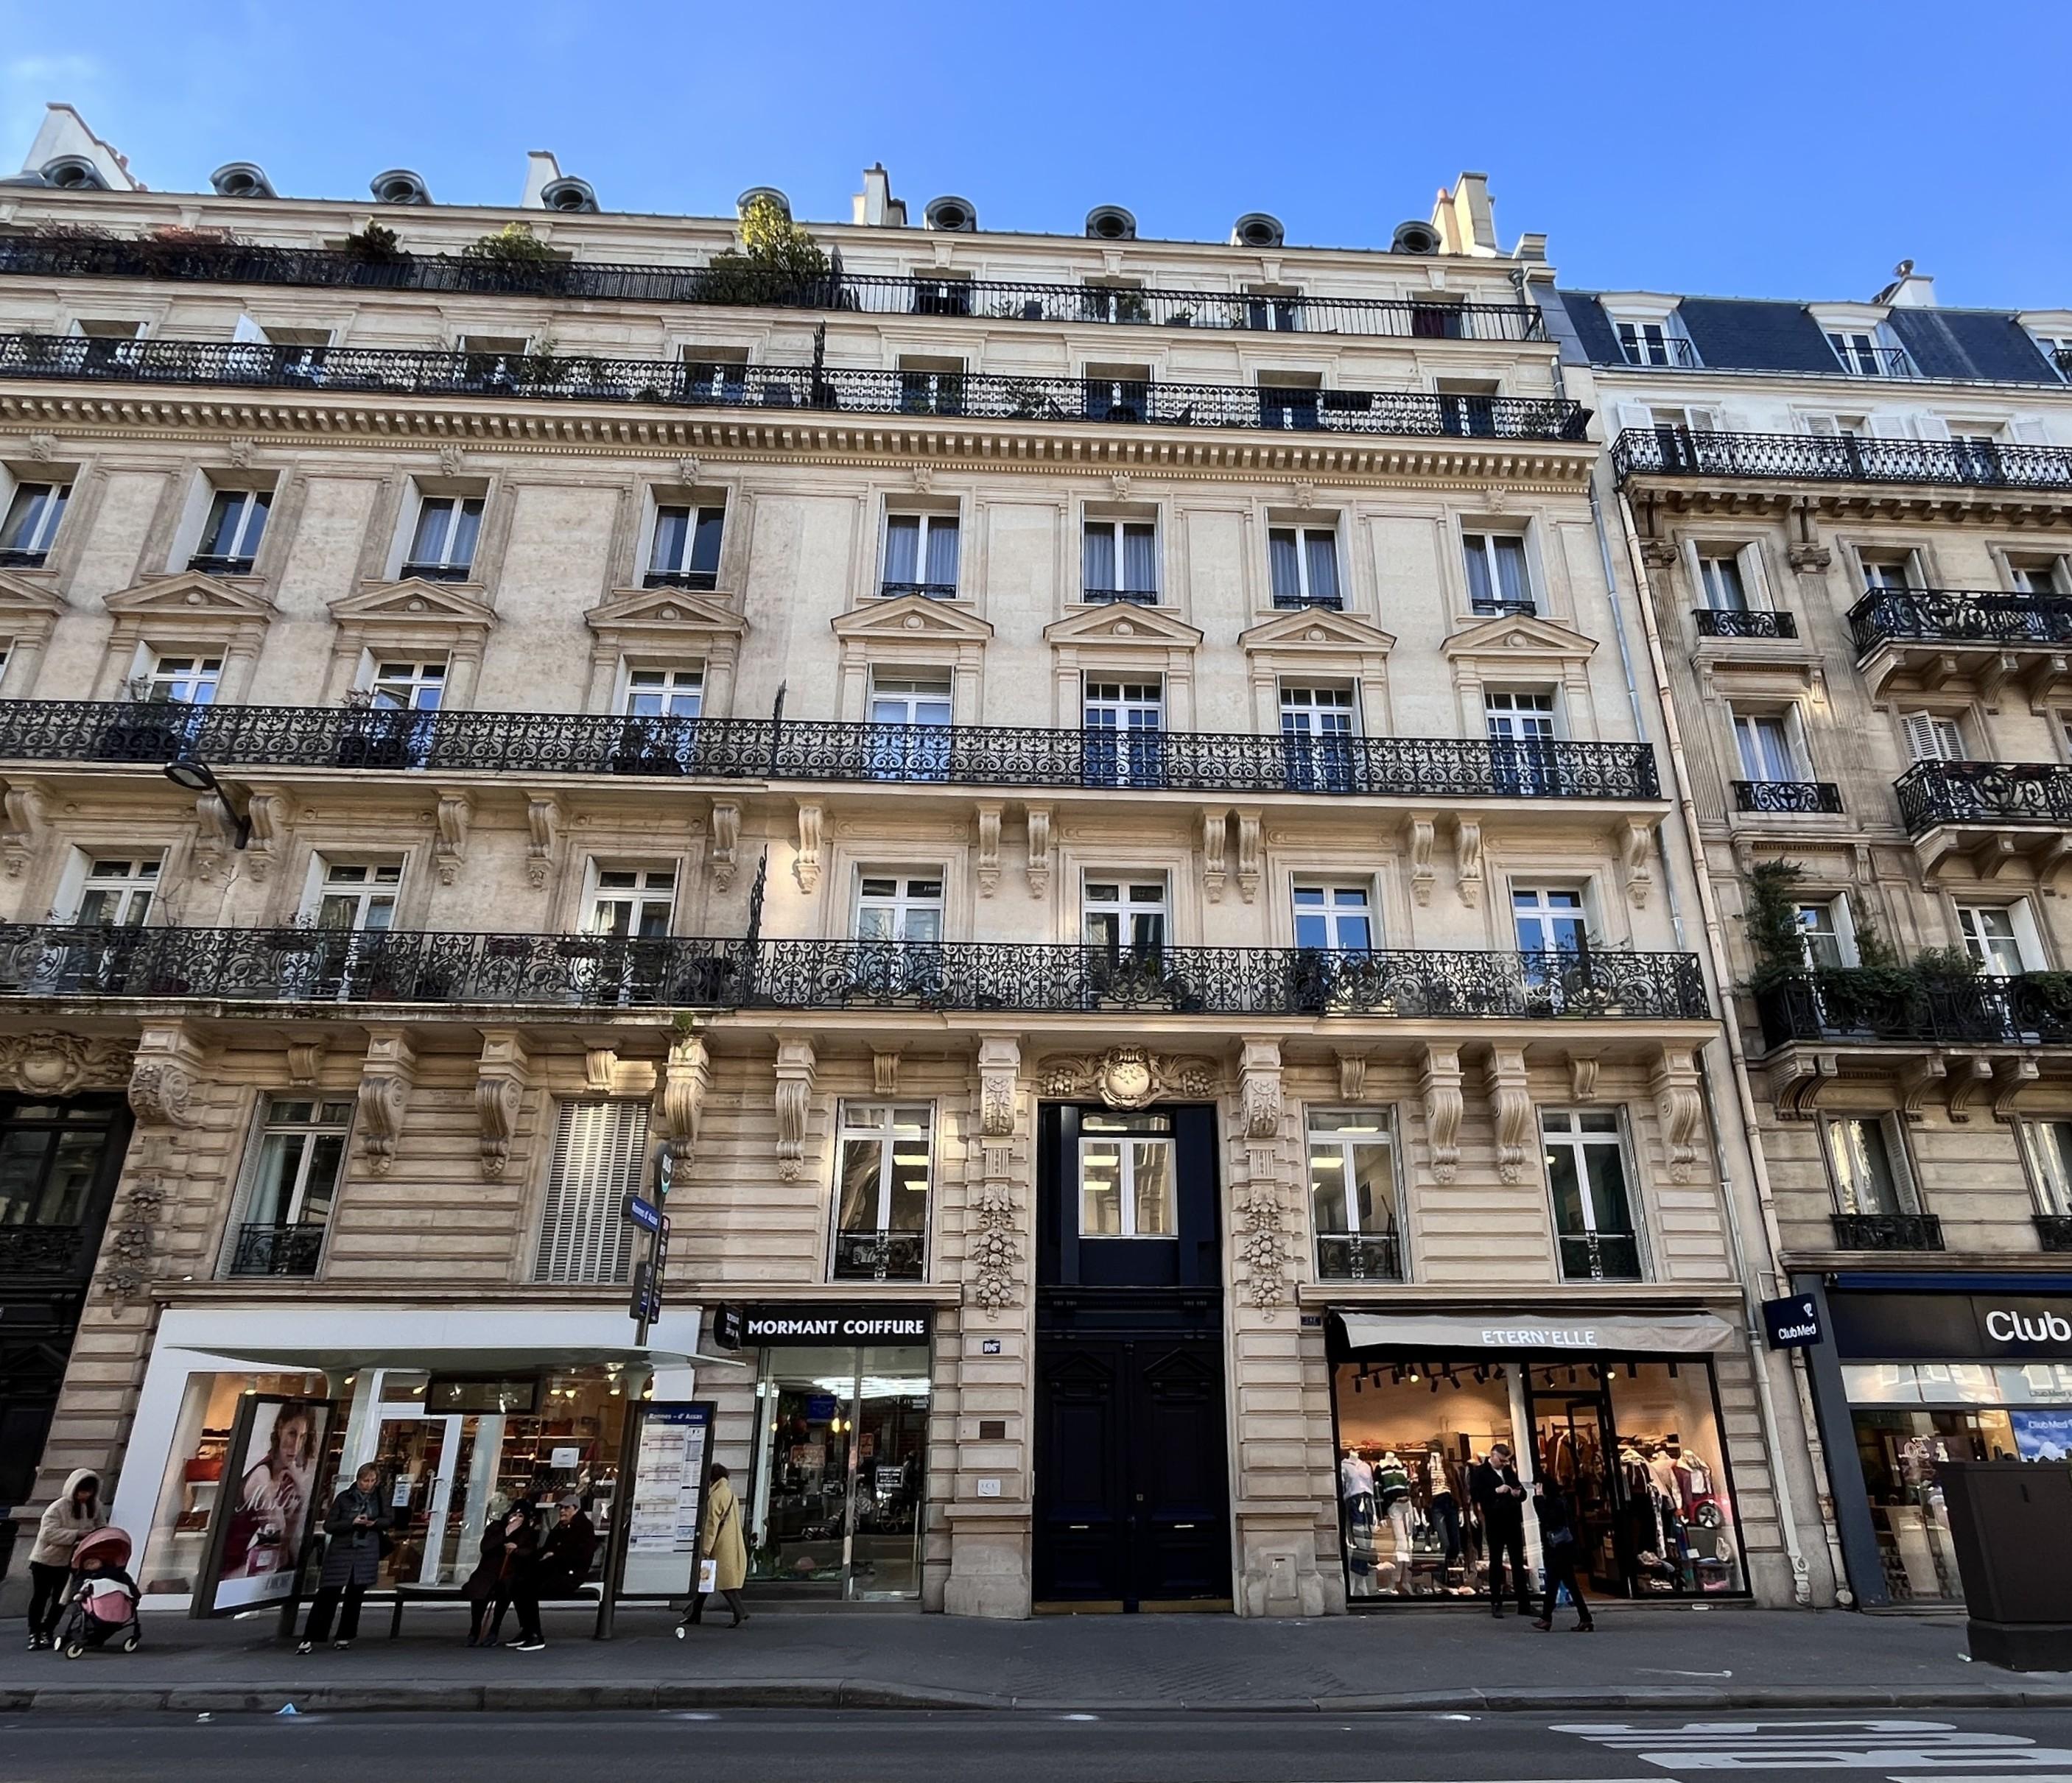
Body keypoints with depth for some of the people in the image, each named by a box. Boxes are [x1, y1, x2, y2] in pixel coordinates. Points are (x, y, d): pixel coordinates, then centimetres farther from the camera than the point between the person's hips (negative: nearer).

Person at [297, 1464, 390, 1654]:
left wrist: (375, 1523, -10)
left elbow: (389, 1519, 11)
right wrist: (352, 1523, -18)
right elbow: (328, 1526, -4)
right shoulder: (344, 1498, -3)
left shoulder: (378, 1498, 5)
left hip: (366, 1554, 2)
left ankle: (345, 1637, 19)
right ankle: (310, 1639, 1)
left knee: (355, 1596, 7)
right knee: (327, 1595, -6)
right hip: (341, 1552, -2)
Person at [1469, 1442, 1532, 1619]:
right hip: (1495, 1523, -5)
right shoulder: (1480, 1472, -4)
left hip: (1513, 1522, 5)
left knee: (1518, 1563, 8)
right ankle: (1496, 1604, 9)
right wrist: (1496, 1491, -21)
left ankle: (1524, 1604, 13)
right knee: (1496, 1563, 2)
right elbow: (1475, 1494, -15)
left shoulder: (1509, 1470, 14)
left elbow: (1523, 1493, 18)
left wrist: (1519, 1493, -5)